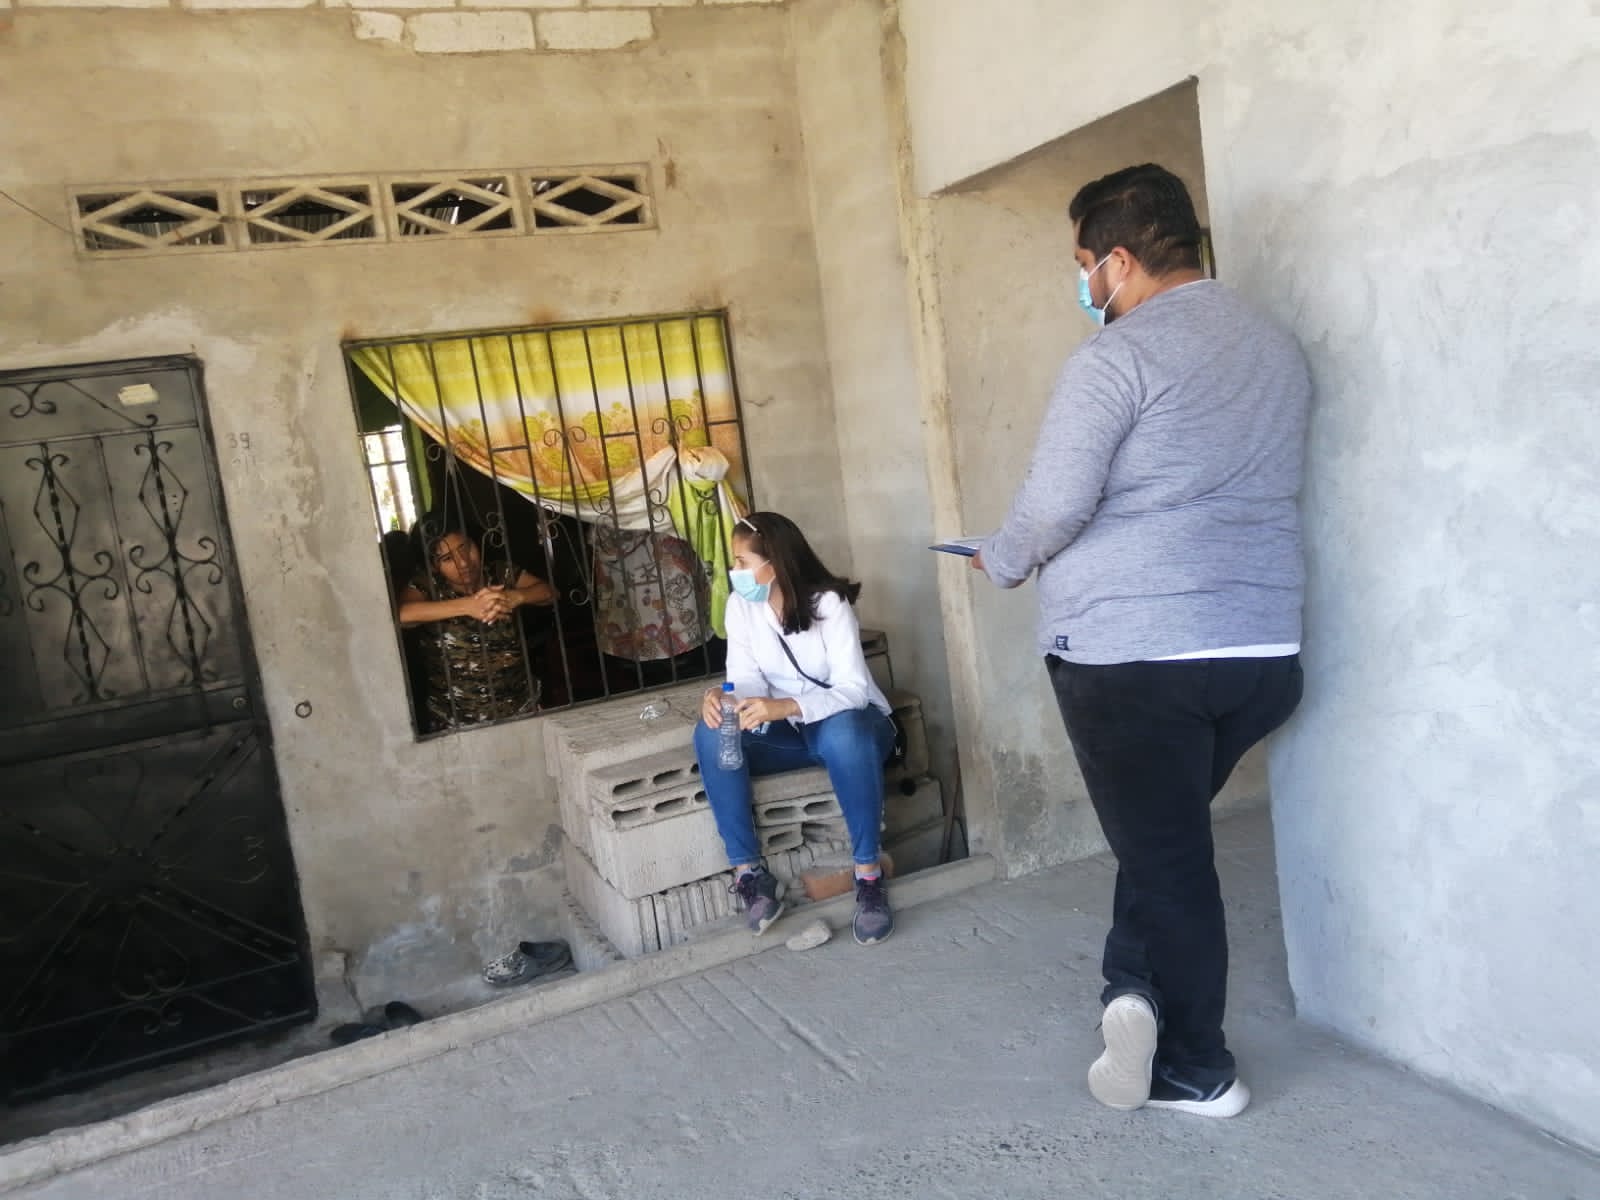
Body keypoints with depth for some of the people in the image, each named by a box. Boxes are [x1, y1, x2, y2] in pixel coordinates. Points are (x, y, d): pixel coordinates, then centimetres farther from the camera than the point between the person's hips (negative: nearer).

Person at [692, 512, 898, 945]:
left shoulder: (829, 604, -19)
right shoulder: (740, 606, -4)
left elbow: (853, 690, -27)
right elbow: (747, 680, -9)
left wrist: (784, 707, -45)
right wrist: (722, 696, -35)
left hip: (849, 721, -4)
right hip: (787, 730, 5)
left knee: (843, 731, -41)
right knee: (711, 732, -23)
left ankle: (868, 874, -28)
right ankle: (749, 870, -21)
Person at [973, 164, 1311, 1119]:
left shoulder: (1119, 356, -11)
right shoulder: (1280, 347, 12)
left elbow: (1054, 506, -18)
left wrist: (1001, 561, 3)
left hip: (1128, 652, -6)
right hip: (1263, 648, 7)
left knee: (1165, 852, 5)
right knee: (1172, 833, 21)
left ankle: (1198, 1069, 14)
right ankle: (1140, 990, 12)